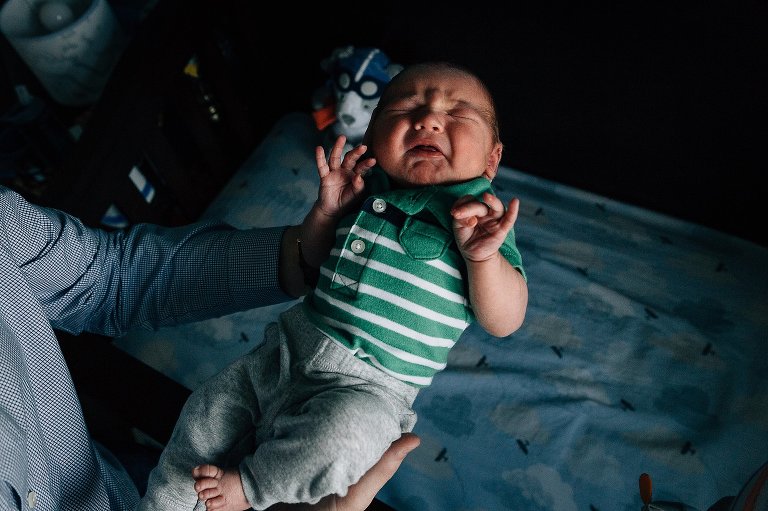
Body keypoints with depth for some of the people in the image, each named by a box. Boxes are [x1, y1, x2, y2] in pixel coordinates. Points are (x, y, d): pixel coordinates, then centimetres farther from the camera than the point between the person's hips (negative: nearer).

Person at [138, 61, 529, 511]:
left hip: (367, 388, -4)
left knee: (340, 432, -32)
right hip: (287, 352, 5)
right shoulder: (363, 189, 2)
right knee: (206, 416, 4)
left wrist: (483, 255, -30)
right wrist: (326, 210, -5)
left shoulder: (484, 214, -9)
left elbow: (504, 322, -12)